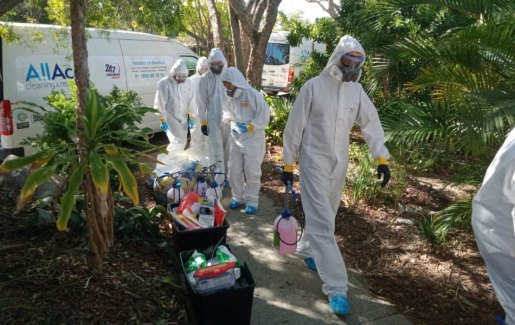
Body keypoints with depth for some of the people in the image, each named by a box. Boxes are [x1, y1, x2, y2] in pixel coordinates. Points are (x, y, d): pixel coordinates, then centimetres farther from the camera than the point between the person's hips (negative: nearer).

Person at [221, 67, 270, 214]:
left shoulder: (253, 94, -15)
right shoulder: (230, 97, 5)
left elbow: (264, 116, -16)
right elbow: (227, 114, 19)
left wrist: (248, 127, -21)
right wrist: (232, 121, -3)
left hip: (253, 139, -6)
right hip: (236, 139, 6)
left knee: (252, 171, 1)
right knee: (234, 170, 7)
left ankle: (252, 200, 16)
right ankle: (238, 197, 25)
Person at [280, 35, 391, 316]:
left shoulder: (356, 90, 3)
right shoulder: (313, 87, -10)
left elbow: (371, 124, 2)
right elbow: (295, 126, -7)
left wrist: (381, 158, -10)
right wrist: (288, 164, -6)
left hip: (340, 162, 6)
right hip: (314, 161, -5)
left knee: (324, 215, 19)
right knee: (323, 222, -8)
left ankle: (306, 249, 45)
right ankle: (336, 288, -4)